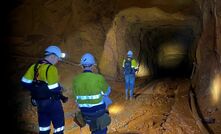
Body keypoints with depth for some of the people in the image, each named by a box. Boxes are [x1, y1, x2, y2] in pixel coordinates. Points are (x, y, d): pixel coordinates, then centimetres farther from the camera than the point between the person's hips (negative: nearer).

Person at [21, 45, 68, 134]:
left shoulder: (34, 66, 3)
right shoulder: (51, 68, -19)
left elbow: (25, 82, 3)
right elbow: (54, 89, -23)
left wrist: (36, 90, 14)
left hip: (39, 102, 7)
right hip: (52, 102, -7)